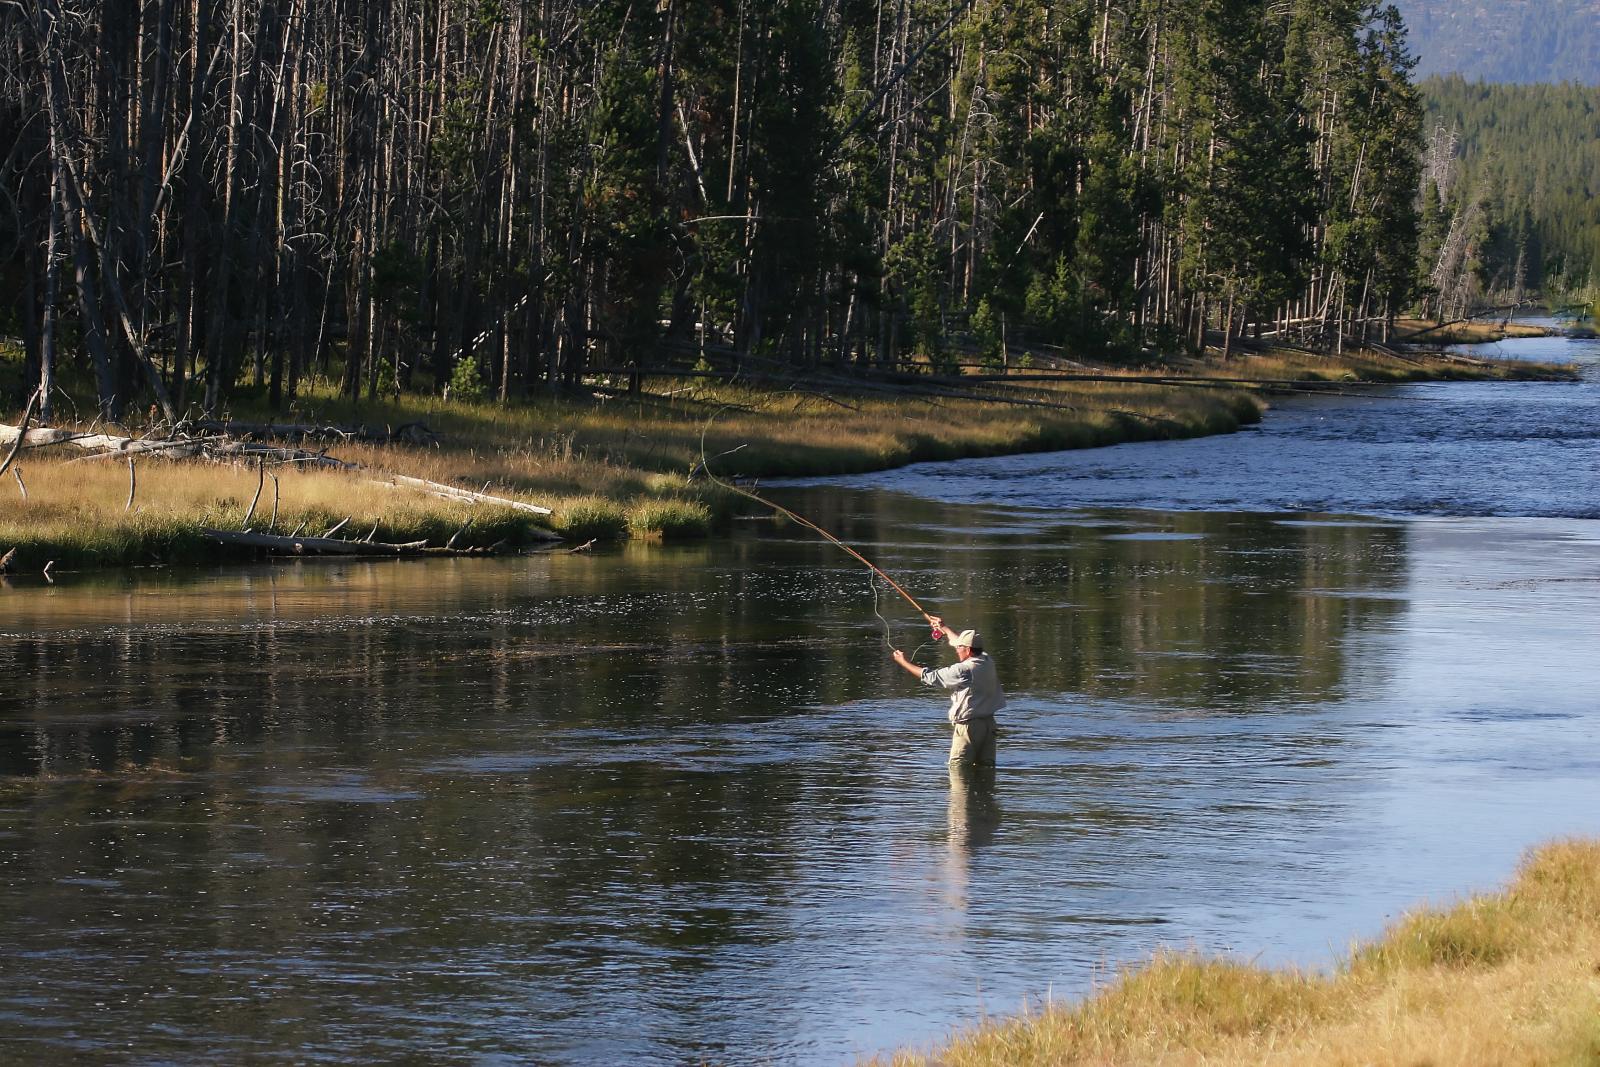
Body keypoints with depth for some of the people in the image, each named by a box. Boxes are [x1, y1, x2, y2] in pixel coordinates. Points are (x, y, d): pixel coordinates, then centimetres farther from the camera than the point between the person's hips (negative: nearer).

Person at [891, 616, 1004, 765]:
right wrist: (944, 628, 38)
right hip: (989, 723, 8)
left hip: (968, 726, -8)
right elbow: (966, 645, 25)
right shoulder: (987, 661, 4)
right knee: (985, 766, 11)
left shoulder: (963, 670, -18)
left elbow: (930, 677, -10)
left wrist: (904, 662, 3)